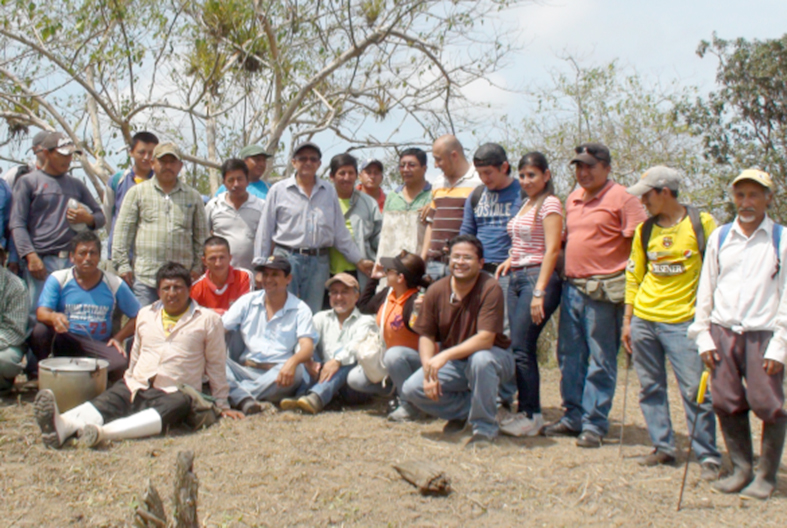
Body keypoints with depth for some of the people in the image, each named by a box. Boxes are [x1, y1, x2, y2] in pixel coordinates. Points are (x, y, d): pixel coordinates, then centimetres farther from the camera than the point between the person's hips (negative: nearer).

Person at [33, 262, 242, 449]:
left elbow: (215, 364, 10)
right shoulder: (145, 314, 19)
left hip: (173, 394, -4)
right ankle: (62, 425, -57)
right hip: (136, 387, 4)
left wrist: (222, 405, 12)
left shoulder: (207, 320, 6)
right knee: (106, 401, -27)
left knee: (178, 405, -38)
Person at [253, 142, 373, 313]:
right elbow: (265, 231, 6)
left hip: (319, 261, 2)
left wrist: (359, 260, 11)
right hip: (286, 258, -2)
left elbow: (340, 232, 15)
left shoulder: (329, 191, 12)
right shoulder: (279, 190, 5)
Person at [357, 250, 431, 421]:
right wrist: (374, 278, 15)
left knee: (394, 354, -39)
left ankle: (411, 406, -22)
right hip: (391, 361, 8)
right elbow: (364, 306, 20)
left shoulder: (416, 301, -24)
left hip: (418, 362, -8)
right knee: (355, 379, 0)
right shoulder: (387, 294, 1)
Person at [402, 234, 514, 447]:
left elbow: (485, 339, -29)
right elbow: (426, 336, -4)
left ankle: (485, 427, -15)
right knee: (411, 389, -15)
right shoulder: (436, 291, -9)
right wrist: (429, 371, -21)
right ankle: (465, 409, 10)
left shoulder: (490, 288, -21)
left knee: (480, 360, -39)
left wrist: (445, 356, -38)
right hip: (452, 364, 4)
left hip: (492, 357, -4)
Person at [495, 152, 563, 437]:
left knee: (522, 348, -10)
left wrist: (540, 292, -21)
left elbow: (552, 250, -14)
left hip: (538, 277, -8)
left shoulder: (550, 204, -6)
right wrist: (511, 260, 7)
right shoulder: (527, 204, 19)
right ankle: (525, 410, 14)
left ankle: (532, 415, -1)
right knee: (519, 347, 6)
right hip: (516, 278, 8)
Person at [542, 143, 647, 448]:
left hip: (603, 291, -7)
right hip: (572, 287, 7)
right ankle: (573, 416, 22)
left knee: (601, 361, 0)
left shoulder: (621, 198, -6)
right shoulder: (573, 199, 16)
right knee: (569, 356, 11)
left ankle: (594, 423, 8)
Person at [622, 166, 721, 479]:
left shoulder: (702, 223, -2)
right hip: (644, 320, 4)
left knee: (695, 390, -5)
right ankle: (663, 448, 19)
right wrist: (627, 320, 10)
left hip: (683, 321, -4)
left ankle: (708, 456, 6)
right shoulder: (644, 231, 9)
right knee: (651, 388, 7)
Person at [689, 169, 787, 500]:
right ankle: (740, 469, 19)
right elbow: (705, 290, 11)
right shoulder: (719, 238, 9)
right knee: (727, 404, 4)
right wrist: (703, 336, 5)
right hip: (722, 333, 3)